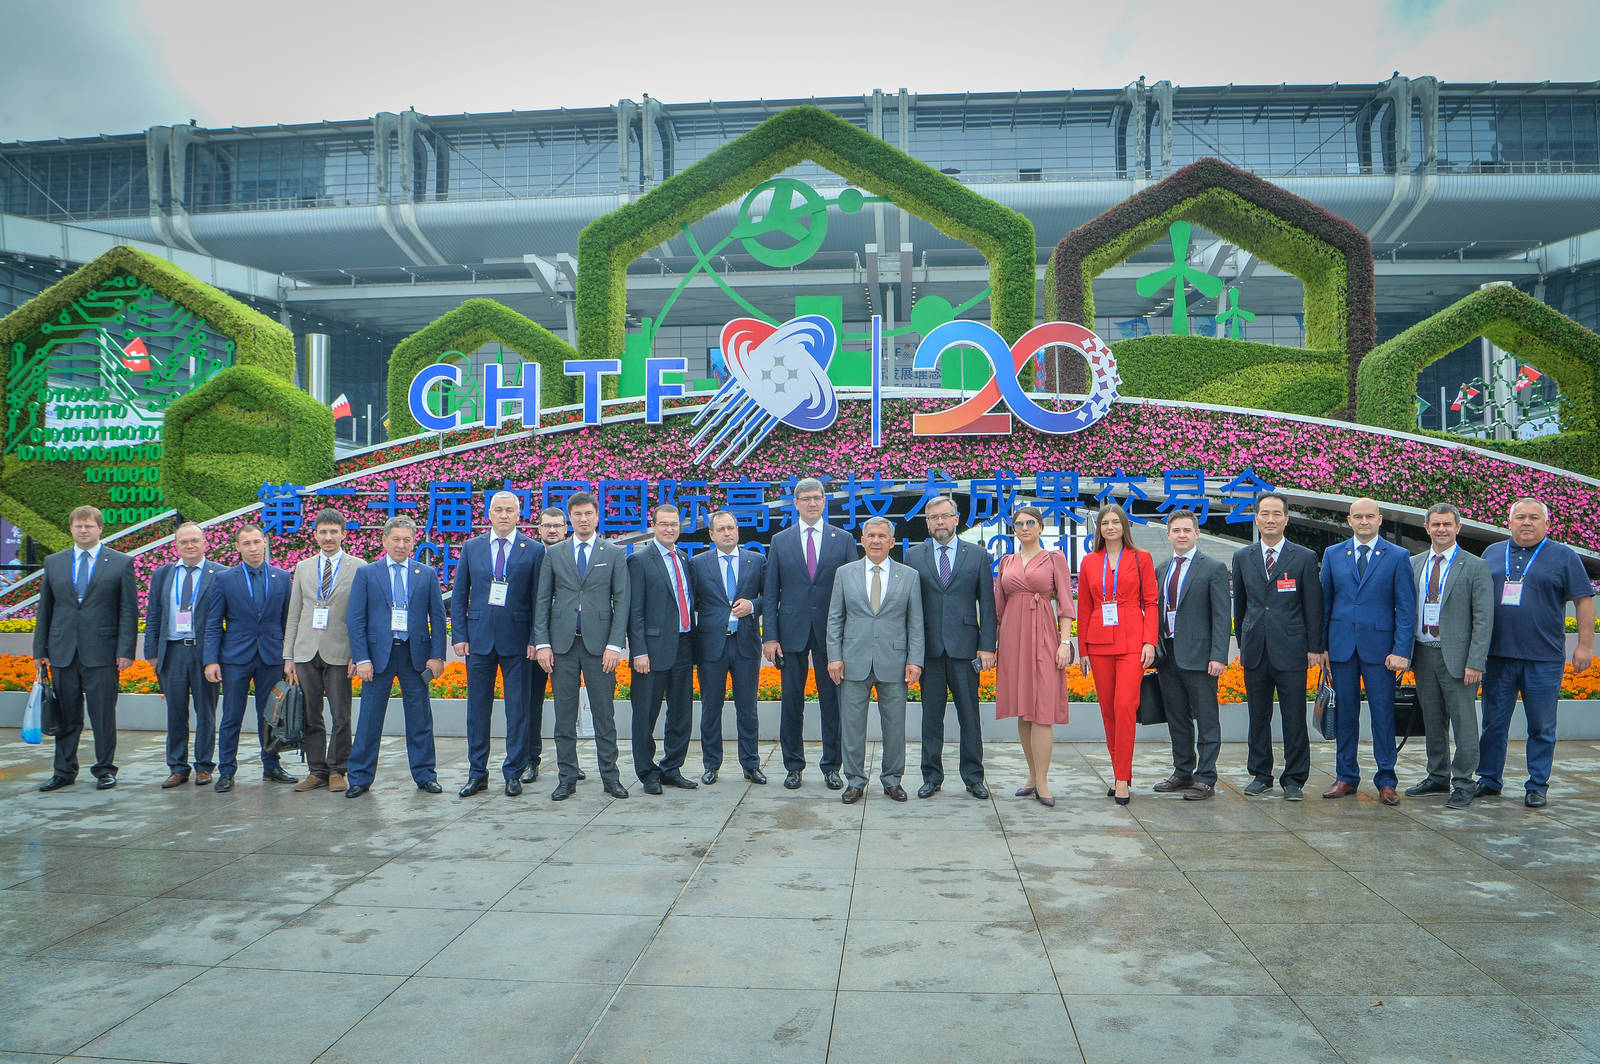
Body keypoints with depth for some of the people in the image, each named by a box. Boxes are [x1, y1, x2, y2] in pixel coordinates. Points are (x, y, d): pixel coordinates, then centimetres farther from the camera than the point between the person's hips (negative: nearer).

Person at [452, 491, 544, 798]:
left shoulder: (534, 550, 0)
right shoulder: (471, 548, 8)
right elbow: (459, 596, 10)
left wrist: (534, 640, -7)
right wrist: (460, 635, 1)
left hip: (517, 642, -2)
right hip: (479, 639, 2)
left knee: (517, 710, 3)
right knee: (477, 709, 8)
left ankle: (513, 774, 14)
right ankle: (477, 773, 19)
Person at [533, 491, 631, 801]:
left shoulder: (614, 554, 6)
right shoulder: (554, 555, 10)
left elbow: (622, 601, 1)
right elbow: (542, 601, 8)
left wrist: (615, 645, -8)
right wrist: (542, 643, -2)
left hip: (598, 643, -1)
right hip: (562, 643, 1)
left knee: (605, 714, 3)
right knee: (564, 715, 5)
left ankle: (610, 777, 12)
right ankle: (567, 778, 14)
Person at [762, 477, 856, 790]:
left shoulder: (843, 540, 5)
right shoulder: (780, 541, 7)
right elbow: (770, 592, 5)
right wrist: (770, 636, -3)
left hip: (832, 633, 0)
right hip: (792, 632, 1)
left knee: (832, 701, 5)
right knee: (792, 702, 6)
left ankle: (831, 767, 17)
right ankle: (793, 766, 18)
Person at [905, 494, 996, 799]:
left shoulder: (977, 555, 6)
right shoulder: (913, 556, 8)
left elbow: (987, 603, 5)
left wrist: (987, 646, -3)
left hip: (964, 647, -1)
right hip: (928, 648, 1)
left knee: (969, 715, 4)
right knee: (931, 715, 7)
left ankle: (973, 777, 15)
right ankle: (932, 777, 17)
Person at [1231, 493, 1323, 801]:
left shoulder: (1305, 557, 1)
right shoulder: (1242, 557, 9)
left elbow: (1313, 606, 1)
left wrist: (1314, 648, -2)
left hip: (1291, 651, -3)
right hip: (1255, 651, 3)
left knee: (1294, 719, 0)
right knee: (1258, 717, 10)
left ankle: (1294, 780, 10)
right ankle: (1260, 775, 21)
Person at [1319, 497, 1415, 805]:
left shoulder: (1398, 557, 2)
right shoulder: (1332, 554, 9)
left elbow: (1406, 608, -1)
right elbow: (1324, 603, 11)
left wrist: (1401, 650, -9)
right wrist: (1321, 645, 5)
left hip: (1379, 647, -2)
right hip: (1341, 647, 2)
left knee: (1383, 715, 0)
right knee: (1345, 713, 8)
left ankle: (1386, 781, 10)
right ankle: (1346, 777, 18)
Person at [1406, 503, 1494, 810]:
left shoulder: (1475, 566, -3)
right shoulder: (1413, 564, 10)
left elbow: (1483, 619, -7)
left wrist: (1475, 662, -13)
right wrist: (1404, 652, 5)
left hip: (1456, 656, -4)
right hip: (1423, 654, 4)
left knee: (1463, 721, 0)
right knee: (1432, 721, 13)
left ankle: (1462, 784, 9)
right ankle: (1438, 777, 25)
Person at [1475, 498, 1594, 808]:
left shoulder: (1563, 556, 2)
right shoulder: (1492, 554, 12)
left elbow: (1584, 600, 0)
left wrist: (1585, 645, -6)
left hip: (1544, 658, -3)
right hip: (1498, 654, 3)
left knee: (1542, 727, 4)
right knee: (1493, 722, 8)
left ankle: (1538, 786, 14)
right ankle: (1489, 779, 19)